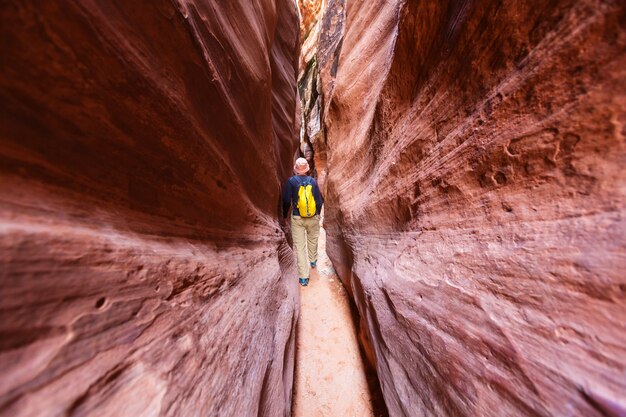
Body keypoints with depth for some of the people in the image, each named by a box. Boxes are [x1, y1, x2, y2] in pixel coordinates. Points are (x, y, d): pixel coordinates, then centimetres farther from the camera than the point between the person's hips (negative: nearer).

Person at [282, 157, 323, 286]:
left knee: (300, 246, 6)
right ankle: (313, 261, 49)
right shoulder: (313, 181, 0)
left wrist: (284, 215, 7)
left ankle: (303, 277, 11)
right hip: (313, 218, 3)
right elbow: (319, 200, 1)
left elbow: (286, 200, -8)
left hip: (297, 218, -2)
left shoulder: (291, 181, -5)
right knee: (312, 240, 25)